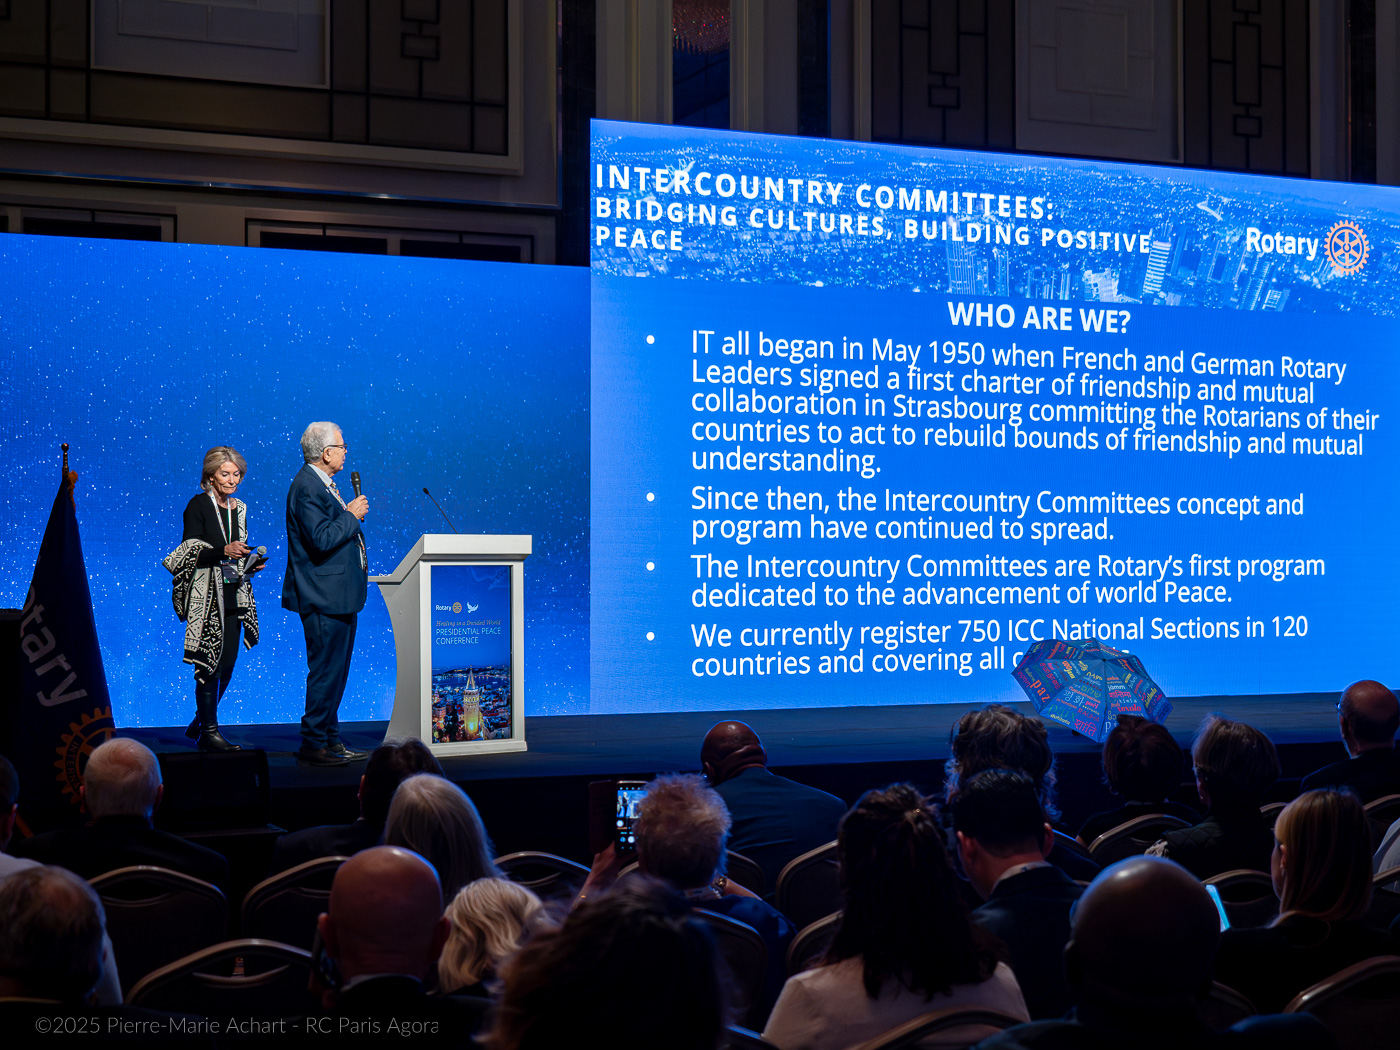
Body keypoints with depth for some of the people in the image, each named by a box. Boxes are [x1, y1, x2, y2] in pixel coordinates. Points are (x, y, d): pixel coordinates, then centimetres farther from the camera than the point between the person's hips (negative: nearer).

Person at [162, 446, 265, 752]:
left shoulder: (238, 508, 15)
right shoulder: (198, 506, -5)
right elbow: (190, 552, -12)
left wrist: (252, 563, 3)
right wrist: (223, 551, -25)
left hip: (232, 594, 7)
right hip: (206, 595, -6)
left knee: (227, 664, 5)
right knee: (211, 662, -8)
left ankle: (201, 722, 21)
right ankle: (208, 731, 0)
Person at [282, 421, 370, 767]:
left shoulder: (323, 484, 16)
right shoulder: (306, 486, -16)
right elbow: (321, 539, -25)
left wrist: (348, 514, 8)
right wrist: (351, 515, -15)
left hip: (339, 597, 11)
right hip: (324, 598, -11)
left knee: (335, 671, 14)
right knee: (326, 671, -7)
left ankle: (331, 741, 20)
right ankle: (314, 745, 0)